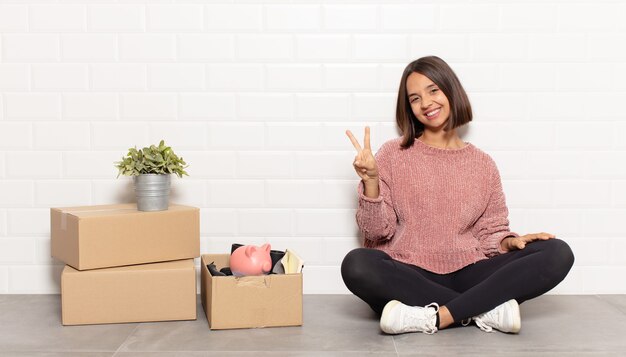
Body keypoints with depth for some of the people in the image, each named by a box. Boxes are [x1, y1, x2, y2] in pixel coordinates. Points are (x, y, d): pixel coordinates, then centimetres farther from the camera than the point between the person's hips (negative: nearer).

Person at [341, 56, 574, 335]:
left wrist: (510, 241, -9)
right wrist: (371, 182, -16)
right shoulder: (394, 155, 5)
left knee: (558, 253, -18)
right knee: (357, 265, -34)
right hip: (408, 277, -2)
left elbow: (490, 231, 13)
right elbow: (377, 231, 0)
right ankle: (487, 309, -24)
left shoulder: (483, 164, 12)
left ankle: (435, 316, -28)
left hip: (466, 274, 2)